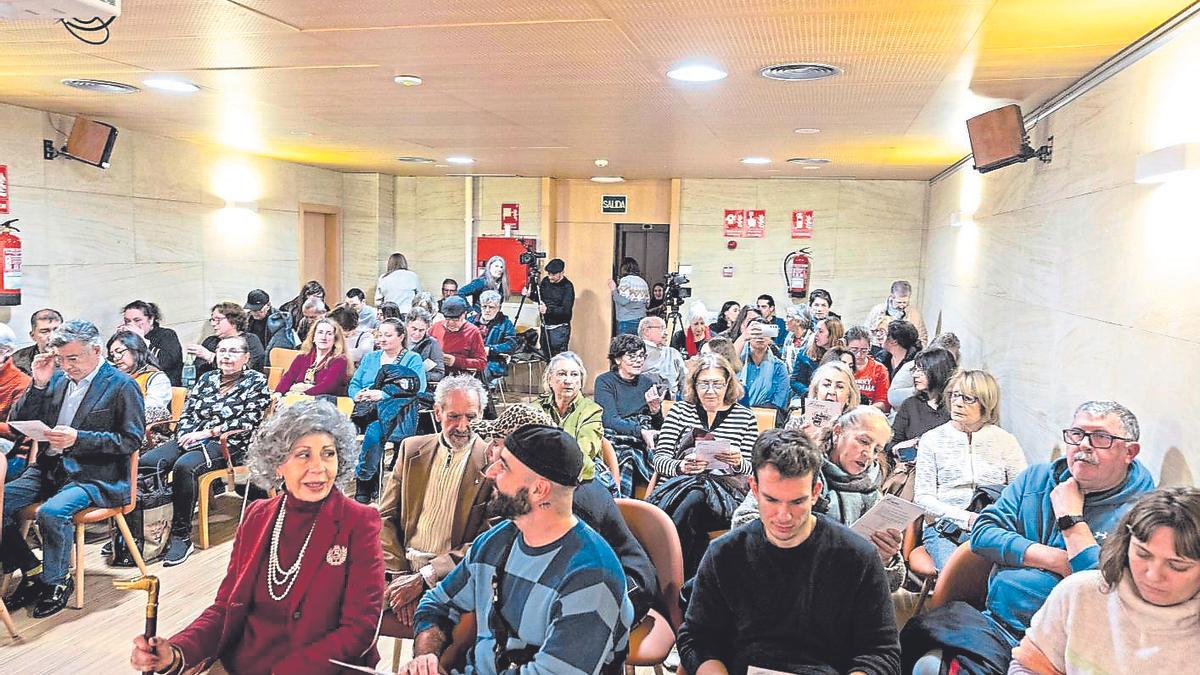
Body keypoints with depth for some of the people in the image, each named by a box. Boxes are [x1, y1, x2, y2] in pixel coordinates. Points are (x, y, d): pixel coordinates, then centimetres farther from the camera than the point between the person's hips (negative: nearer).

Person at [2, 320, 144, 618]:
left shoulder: (122, 386, -6)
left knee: (52, 512, -31)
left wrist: (78, 438, -20)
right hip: (50, 468, 7)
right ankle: (32, 571, 5)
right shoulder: (57, 378, 11)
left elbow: (132, 439, -10)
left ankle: (57, 581, -6)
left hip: (95, 476, -7)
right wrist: (38, 384, -3)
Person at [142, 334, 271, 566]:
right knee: (145, 463, -21)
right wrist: (186, 434, -5)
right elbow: (187, 412, 17)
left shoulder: (256, 381, 4)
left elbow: (248, 422, -7)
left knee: (184, 466, -35)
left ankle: (182, 536, -27)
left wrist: (207, 432, -11)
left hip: (227, 444, -6)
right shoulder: (207, 378, 21)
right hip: (191, 438, 6)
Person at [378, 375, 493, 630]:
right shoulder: (412, 448, 11)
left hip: (451, 577, -4)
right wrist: (400, 574, -5)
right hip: (401, 568, 4)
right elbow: (386, 516, 11)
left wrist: (422, 579, -14)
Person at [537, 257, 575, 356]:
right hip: (545, 326, 6)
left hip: (559, 328, -6)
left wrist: (548, 310, -32)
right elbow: (539, 298, 18)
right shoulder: (545, 281, 4)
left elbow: (566, 310, -21)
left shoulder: (567, 287, -13)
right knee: (546, 357, 9)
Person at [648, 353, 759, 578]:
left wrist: (739, 462, -14)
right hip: (678, 483, 1)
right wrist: (681, 466, -13)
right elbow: (659, 458, 8)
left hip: (726, 490, -1)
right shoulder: (680, 410, 16)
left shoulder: (744, 417, 16)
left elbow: (750, 469, 10)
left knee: (695, 498, -35)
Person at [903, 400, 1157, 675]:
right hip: (992, 622, 5)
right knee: (917, 631, -26)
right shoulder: (1037, 478, 13)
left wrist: (1071, 518, -8)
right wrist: (1059, 561, -7)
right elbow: (982, 534, 4)